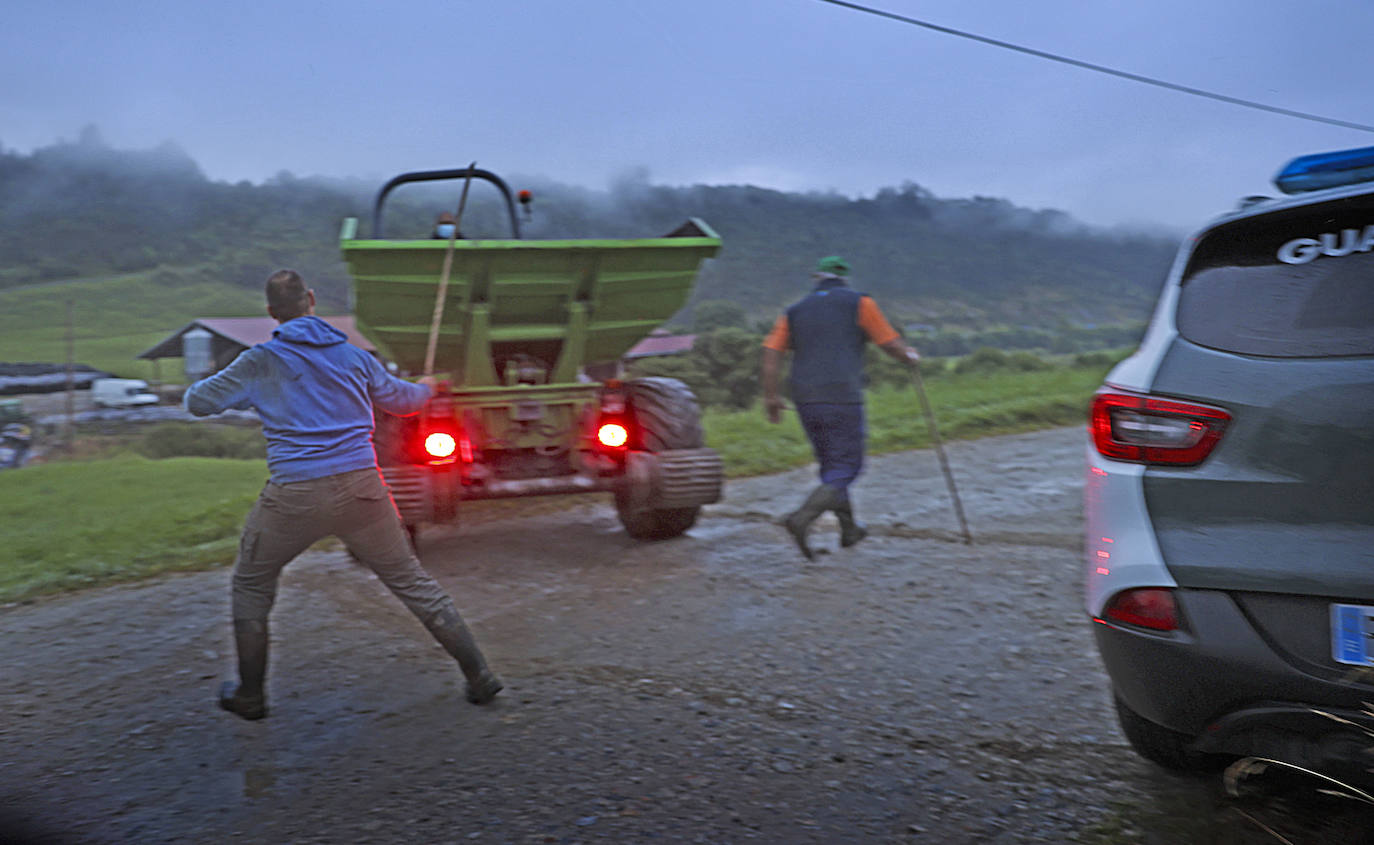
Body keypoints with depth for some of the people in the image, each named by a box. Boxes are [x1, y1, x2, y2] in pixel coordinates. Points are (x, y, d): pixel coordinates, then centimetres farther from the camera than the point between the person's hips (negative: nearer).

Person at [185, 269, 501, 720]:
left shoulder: (260, 362, 1)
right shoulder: (354, 355, 9)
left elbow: (198, 402, 6)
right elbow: (401, 399, 22)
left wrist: (195, 387, 31)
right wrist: (428, 387, 45)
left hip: (294, 497, -2)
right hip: (361, 488, 2)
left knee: (252, 585, 22)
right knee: (412, 581, 12)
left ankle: (249, 695, 29)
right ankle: (479, 675, 14)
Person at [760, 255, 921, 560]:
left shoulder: (795, 312, 14)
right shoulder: (859, 303, 4)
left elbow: (771, 354, 3)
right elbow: (890, 344, 5)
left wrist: (770, 397, 8)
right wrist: (910, 356, 26)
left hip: (805, 400, 5)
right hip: (842, 398, -5)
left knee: (830, 465, 19)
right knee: (846, 468, 0)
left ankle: (849, 529, 28)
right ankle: (802, 518, -20)